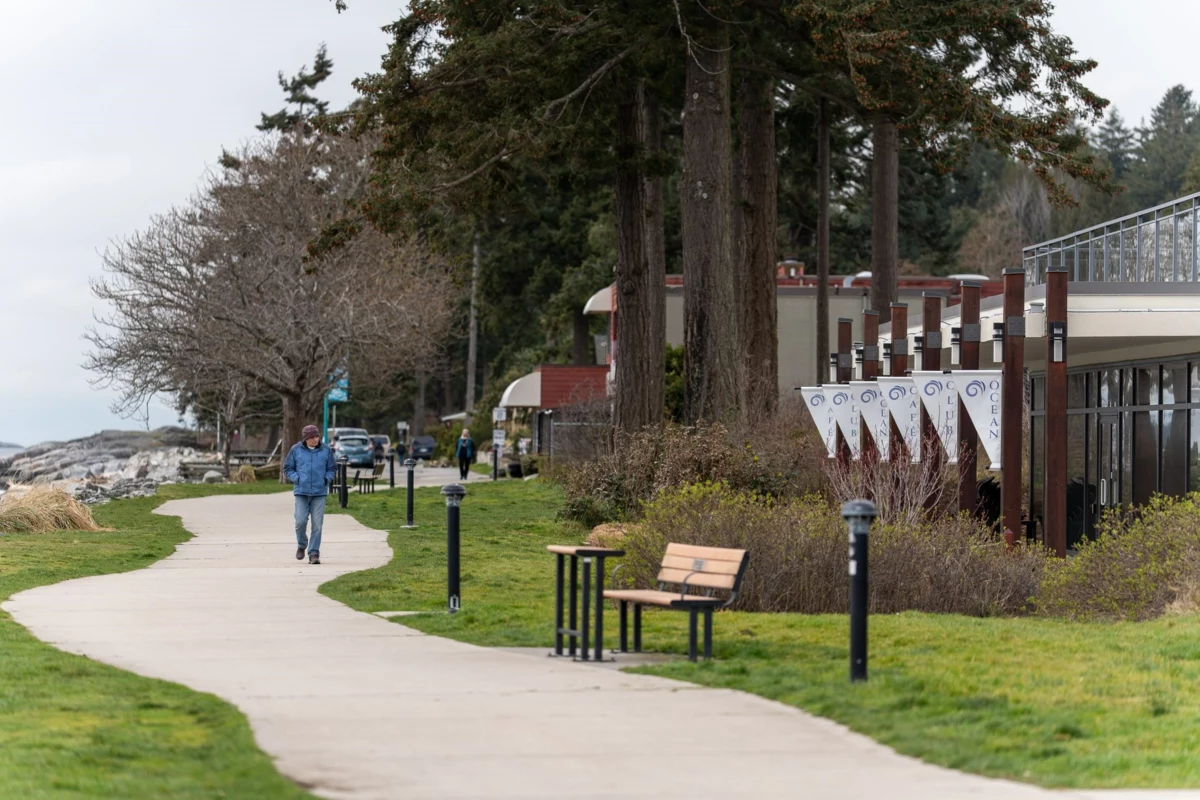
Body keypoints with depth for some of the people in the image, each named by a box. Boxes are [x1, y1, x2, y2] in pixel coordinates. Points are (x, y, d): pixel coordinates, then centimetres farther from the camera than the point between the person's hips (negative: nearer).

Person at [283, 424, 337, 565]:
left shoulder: (325, 450, 4)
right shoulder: (296, 450, 2)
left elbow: (332, 468, 14)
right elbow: (287, 469, 9)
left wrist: (327, 479, -4)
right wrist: (297, 479, -6)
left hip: (320, 492, 1)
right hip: (301, 492, -1)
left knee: (317, 524, -3)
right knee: (301, 521, -7)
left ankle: (314, 553, 3)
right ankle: (301, 545, 21)